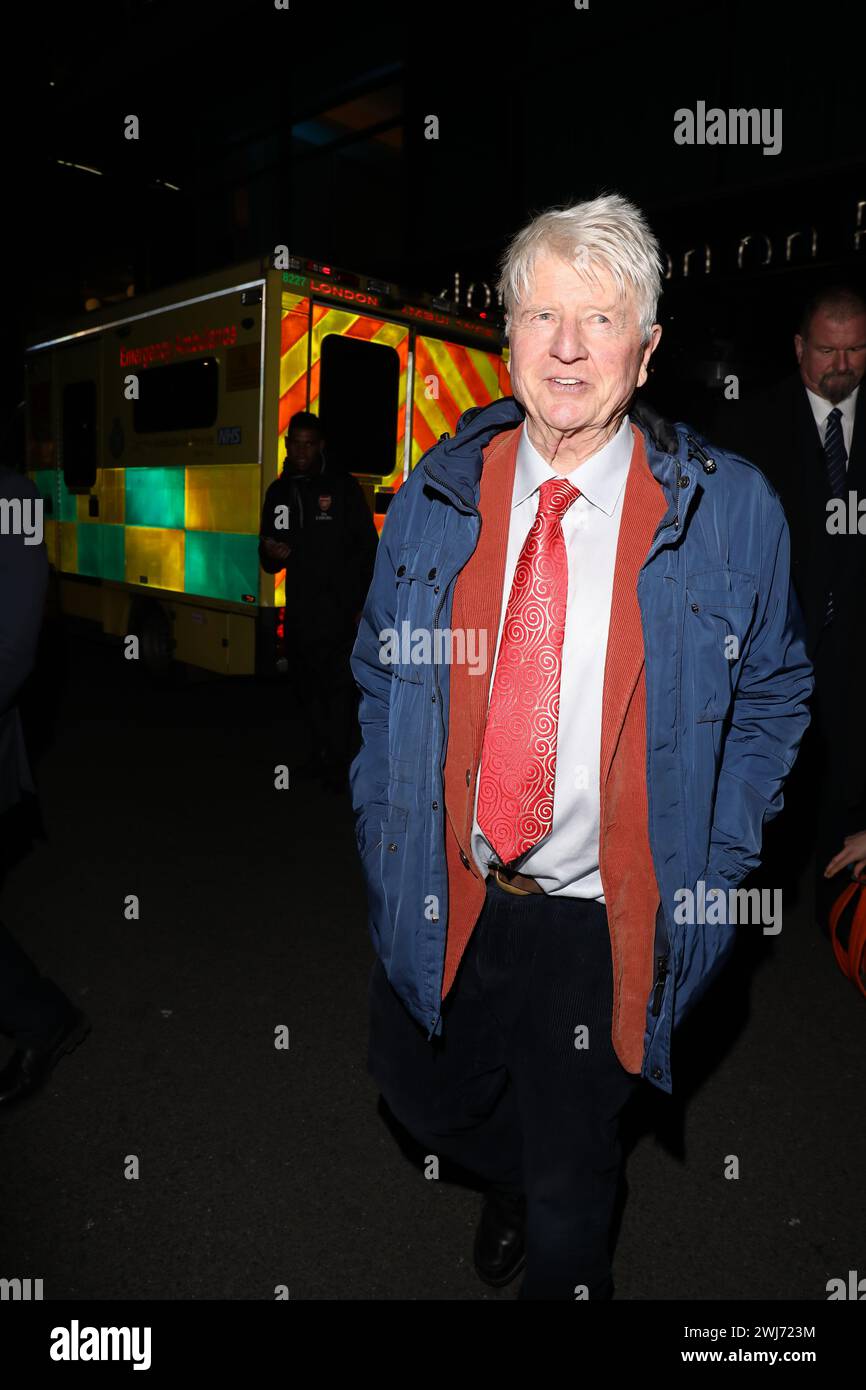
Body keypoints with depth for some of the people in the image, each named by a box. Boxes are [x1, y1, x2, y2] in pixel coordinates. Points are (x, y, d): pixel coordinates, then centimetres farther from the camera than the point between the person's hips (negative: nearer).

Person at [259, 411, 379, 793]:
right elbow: (271, 563, 21)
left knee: (339, 687, -7)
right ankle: (320, 755, 27)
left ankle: (337, 766, 1)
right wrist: (271, 555, -5)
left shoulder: (342, 486, 0)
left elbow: (368, 548, -4)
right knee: (306, 687, 12)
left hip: (339, 609, -5)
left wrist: (361, 604, -11)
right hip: (298, 611, 5)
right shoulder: (278, 492, 14)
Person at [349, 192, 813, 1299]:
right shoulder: (438, 495, -5)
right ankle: (515, 1183, 62)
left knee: (570, 1187, 18)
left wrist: (709, 866, -5)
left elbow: (773, 697, 1)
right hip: (441, 901, 3)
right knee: (424, 1099, 27)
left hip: (607, 920, -2)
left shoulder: (729, 511, -11)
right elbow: (378, 675, 7)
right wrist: (382, 824, 1)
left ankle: (558, 1262, 54)